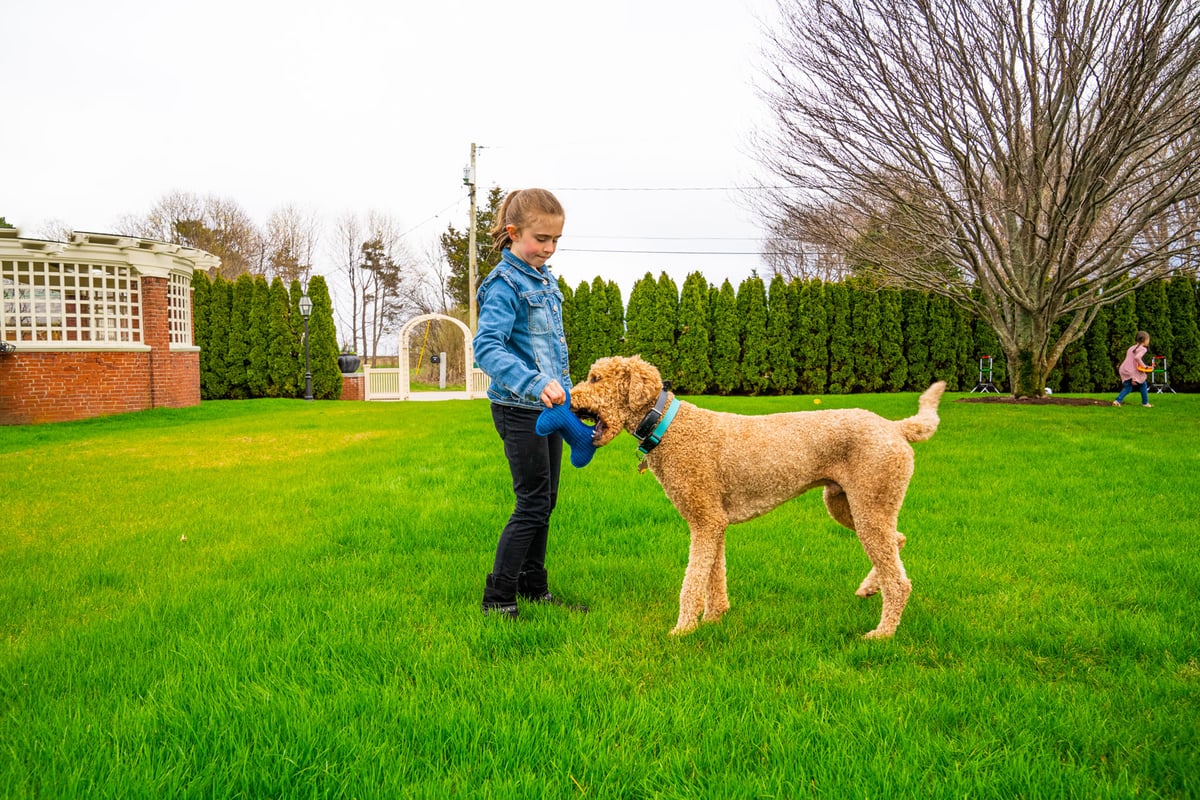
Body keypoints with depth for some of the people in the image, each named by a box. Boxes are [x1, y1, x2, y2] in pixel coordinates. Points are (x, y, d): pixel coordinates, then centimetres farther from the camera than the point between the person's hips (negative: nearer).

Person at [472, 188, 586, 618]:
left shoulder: (545, 279, 11)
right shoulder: (504, 285, -15)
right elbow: (486, 347, -27)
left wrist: (565, 390, 21)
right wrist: (535, 383, -38)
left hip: (548, 405, 8)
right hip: (519, 408, -8)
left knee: (545, 502, 14)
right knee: (533, 504, -5)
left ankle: (533, 588, 27)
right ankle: (497, 598, 6)